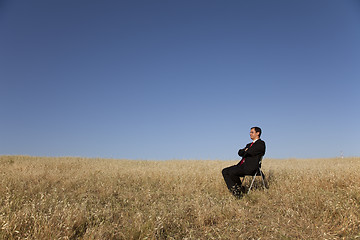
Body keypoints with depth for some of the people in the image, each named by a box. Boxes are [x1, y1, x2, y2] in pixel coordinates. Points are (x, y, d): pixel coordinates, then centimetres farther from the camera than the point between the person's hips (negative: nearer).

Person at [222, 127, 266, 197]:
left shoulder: (261, 143, -1)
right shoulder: (249, 144, 27)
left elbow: (250, 152, -15)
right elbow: (240, 153, 17)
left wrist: (245, 151, 6)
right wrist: (246, 150, -2)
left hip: (250, 167, -9)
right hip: (242, 165, 9)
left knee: (232, 172, -29)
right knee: (225, 171, -8)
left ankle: (239, 187, -4)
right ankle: (233, 190, -14)